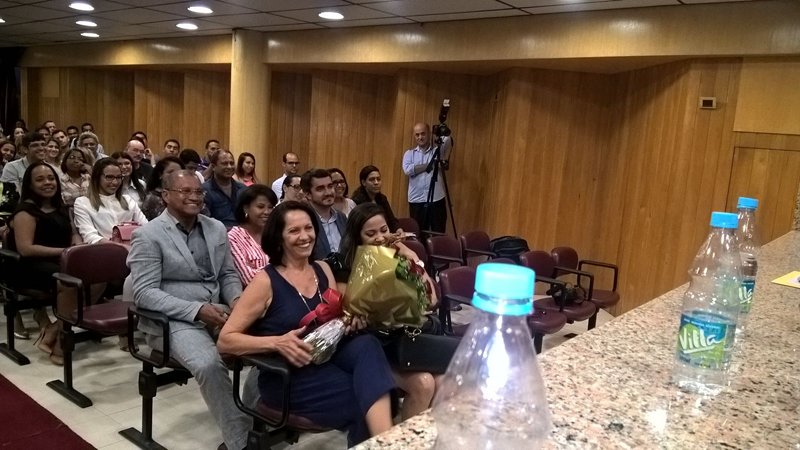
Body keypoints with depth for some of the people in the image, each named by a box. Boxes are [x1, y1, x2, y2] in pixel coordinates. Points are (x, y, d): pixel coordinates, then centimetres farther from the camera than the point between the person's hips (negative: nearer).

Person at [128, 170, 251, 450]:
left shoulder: (216, 228, 11)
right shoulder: (148, 235, -6)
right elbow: (144, 293, -13)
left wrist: (236, 300, -7)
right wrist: (197, 309, -24)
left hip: (218, 311, 5)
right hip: (171, 320, -5)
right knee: (210, 364, -33)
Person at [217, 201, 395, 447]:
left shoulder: (323, 270, 9)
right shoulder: (266, 281, -8)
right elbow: (225, 340, -9)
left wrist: (351, 321, -7)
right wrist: (277, 343, -24)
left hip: (327, 357, 5)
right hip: (288, 376, -5)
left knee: (366, 345, -29)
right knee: (366, 400, -27)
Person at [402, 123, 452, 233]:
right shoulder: (409, 153, 11)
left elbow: (447, 139, -12)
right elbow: (407, 170, -8)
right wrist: (429, 165, -7)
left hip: (437, 200, 0)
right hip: (417, 201, 1)